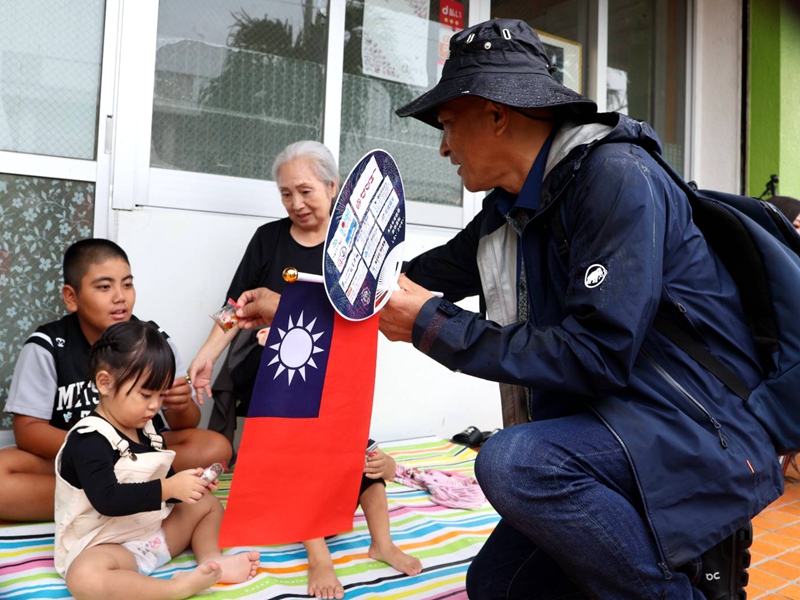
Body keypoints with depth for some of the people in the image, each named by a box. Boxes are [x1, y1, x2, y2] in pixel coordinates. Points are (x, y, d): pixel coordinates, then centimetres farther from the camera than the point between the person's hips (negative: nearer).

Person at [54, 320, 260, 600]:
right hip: (103, 545, -8)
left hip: (154, 531, 9)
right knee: (83, 577, -39)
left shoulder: (146, 430, 4)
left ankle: (211, 559, -9)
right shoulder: (88, 439, -21)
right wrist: (168, 489, -32)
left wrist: (188, 484, -7)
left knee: (208, 504, 12)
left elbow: (163, 479, 15)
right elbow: (107, 499, -32)